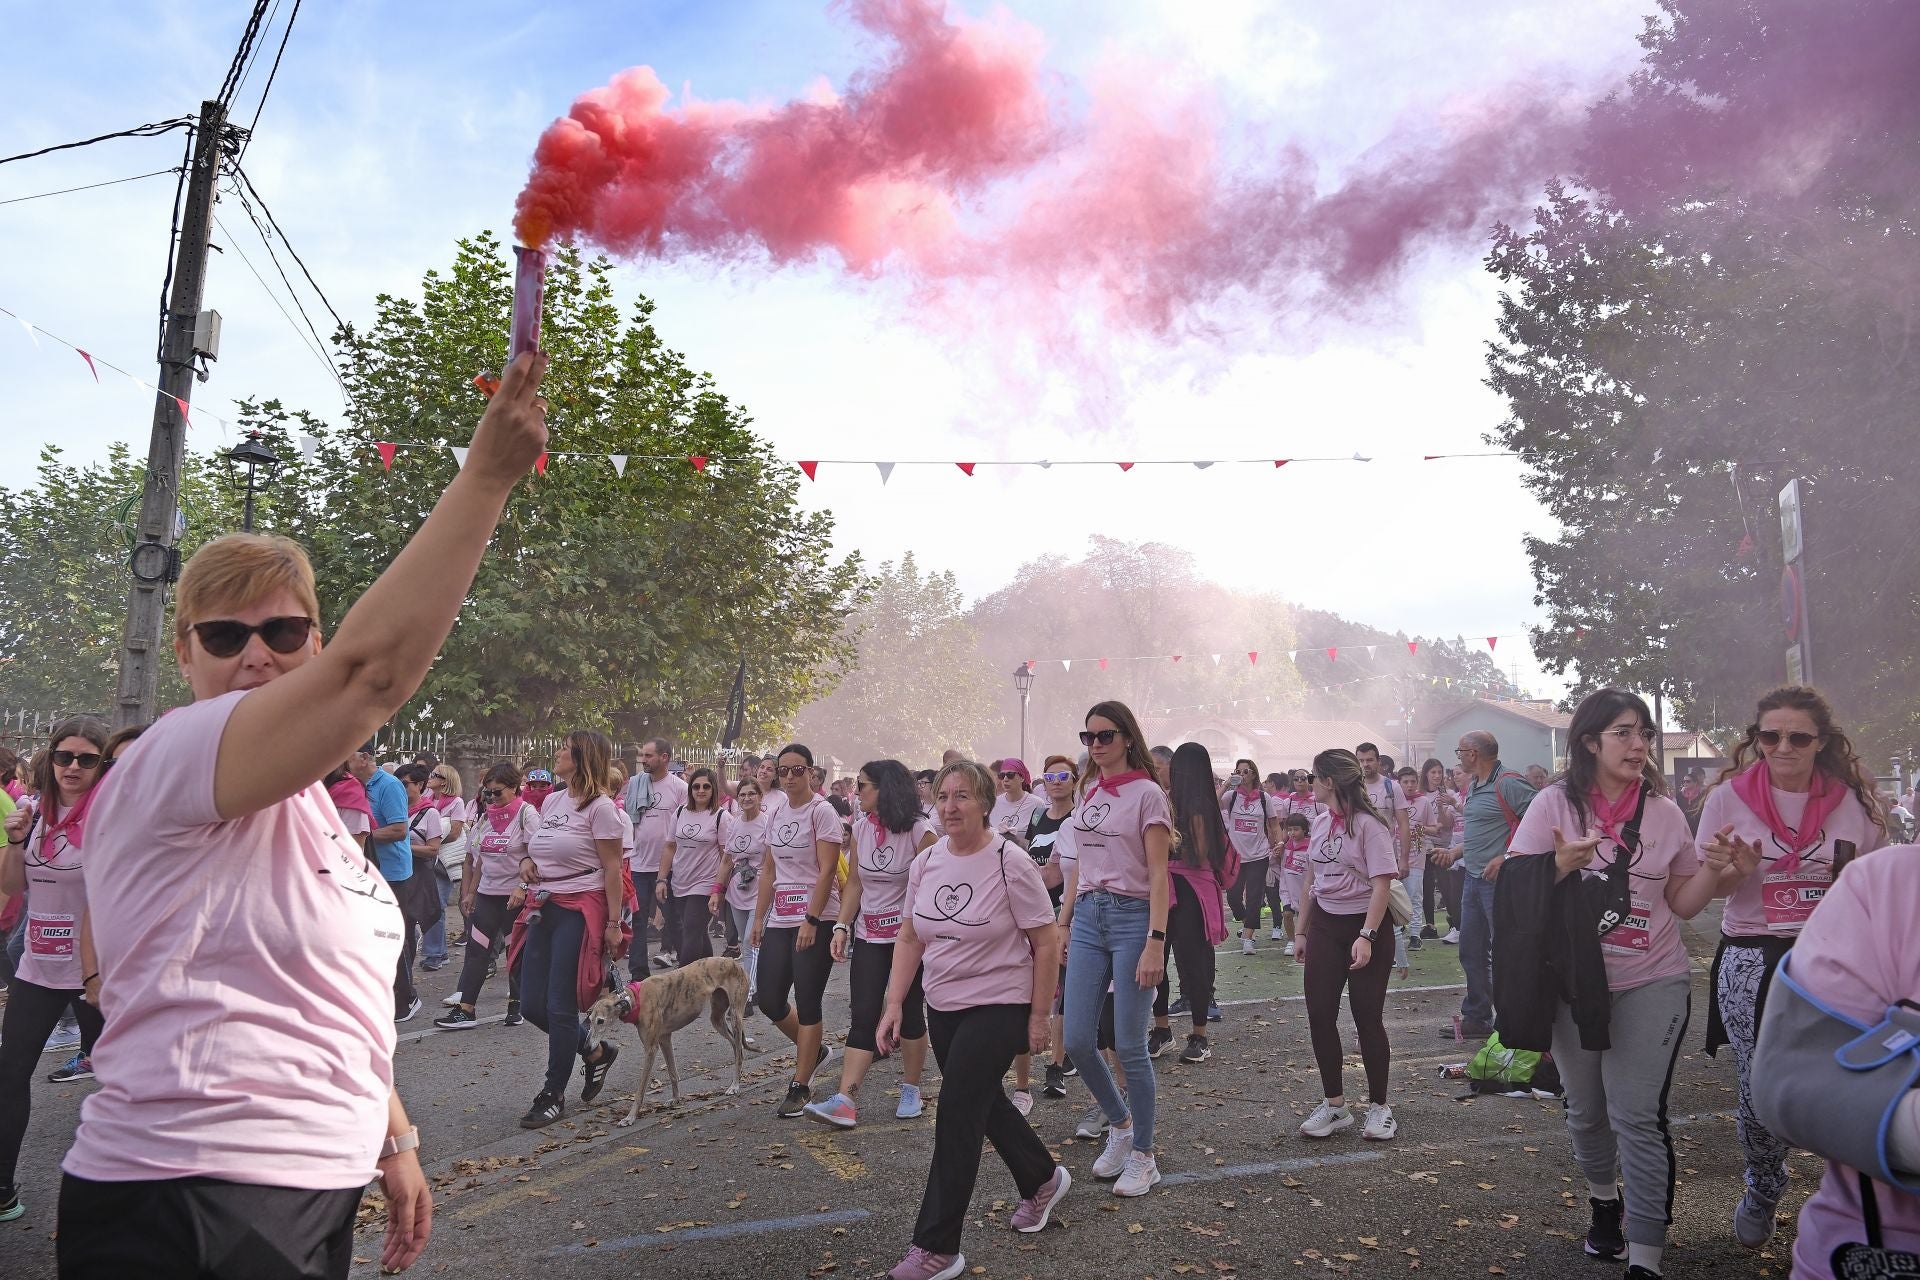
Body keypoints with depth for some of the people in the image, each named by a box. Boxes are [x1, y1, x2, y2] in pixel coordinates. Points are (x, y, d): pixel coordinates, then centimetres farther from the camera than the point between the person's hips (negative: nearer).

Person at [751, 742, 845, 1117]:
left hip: (816, 920, -7)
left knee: (807, 1004, -2)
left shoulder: (821, 811, -9)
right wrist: (759, 918, 13)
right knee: (769, 1000, 6)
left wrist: (811, 921, -20)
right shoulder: (775, 812, 12)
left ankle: (800, 1087, 9)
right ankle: (813, 1052, 31)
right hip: (780, 919, 7)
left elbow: (827, 871, -14)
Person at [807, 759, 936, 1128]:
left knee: (910, 1013, 7)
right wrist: (842, 926, -1)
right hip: (869, 935, 4)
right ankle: (846, 1100, -7)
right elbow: (854, 883, 8)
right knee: (863, 1017, -2)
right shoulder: (860, 829, 2)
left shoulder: (919, 832, -14)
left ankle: (911, 1090, 24)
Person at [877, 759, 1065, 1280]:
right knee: (985, 1104, 20)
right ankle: (1044, 1179, 46)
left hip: (998, 1007, -7)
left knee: (956, 1117, -9)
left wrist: (1038, 1017, -11)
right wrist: (894, 1005, -1)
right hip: (943, 1007, 7)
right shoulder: (925, 863, -1)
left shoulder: (1010, 863, -18)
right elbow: (910, 939, 7)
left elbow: (1046, 943, -12)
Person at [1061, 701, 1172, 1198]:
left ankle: (1142, 1156, 15)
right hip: (1088, 917, 6)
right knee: (1077, 1040, 3)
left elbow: (1159, 875, -11)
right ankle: (1119, 1122, 28)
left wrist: (1155, 943, -18)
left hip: (1132, 917, -6)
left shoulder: (1146, 793, -7)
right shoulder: (1088, 793, 12)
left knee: (1129, 1045, -2)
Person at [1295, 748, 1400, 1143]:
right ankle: (1335, 1106, 15)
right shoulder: (1320, 823, 8)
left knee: (1367, 1018, 1)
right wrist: (1301, 931, 17)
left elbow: (1381, 885, -18)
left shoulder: (1368, 825, -14)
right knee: (1319, 1015, 3)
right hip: (1324, 925, 6)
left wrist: (1366, 936, -26)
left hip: (1365, 926, -6)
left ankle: (1379, 1107, 16)